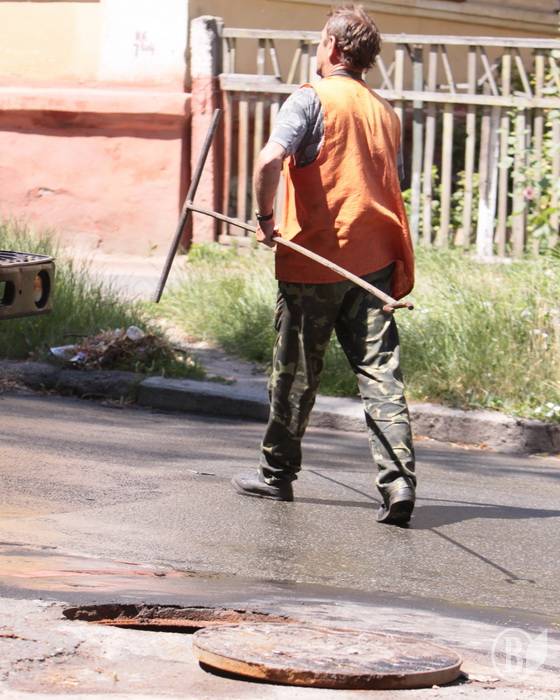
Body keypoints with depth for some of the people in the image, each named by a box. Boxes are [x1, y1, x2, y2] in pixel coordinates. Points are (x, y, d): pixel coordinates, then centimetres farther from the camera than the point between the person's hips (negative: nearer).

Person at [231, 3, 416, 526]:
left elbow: (271, 159, -22)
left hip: (314, 260, -4)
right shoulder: (385, 113, 13)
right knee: (380, 374, -2)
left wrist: (265, 217, -10)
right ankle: (397, 480, -15)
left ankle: (277, 473, 24)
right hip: (375, 260, 4)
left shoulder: (311, 99, -6)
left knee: (295, 374, 10)